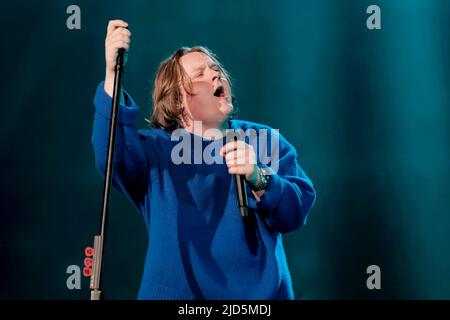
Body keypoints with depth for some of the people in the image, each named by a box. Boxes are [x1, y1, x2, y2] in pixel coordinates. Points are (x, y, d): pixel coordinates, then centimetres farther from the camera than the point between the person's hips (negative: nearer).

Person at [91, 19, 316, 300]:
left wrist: (259, 180, -27)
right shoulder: (156, 146, 1)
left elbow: (295, 213, -8)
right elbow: (112, 157, -21)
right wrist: (112, 75, -32)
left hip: (263, 291, 2)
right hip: (178, 291, -1)